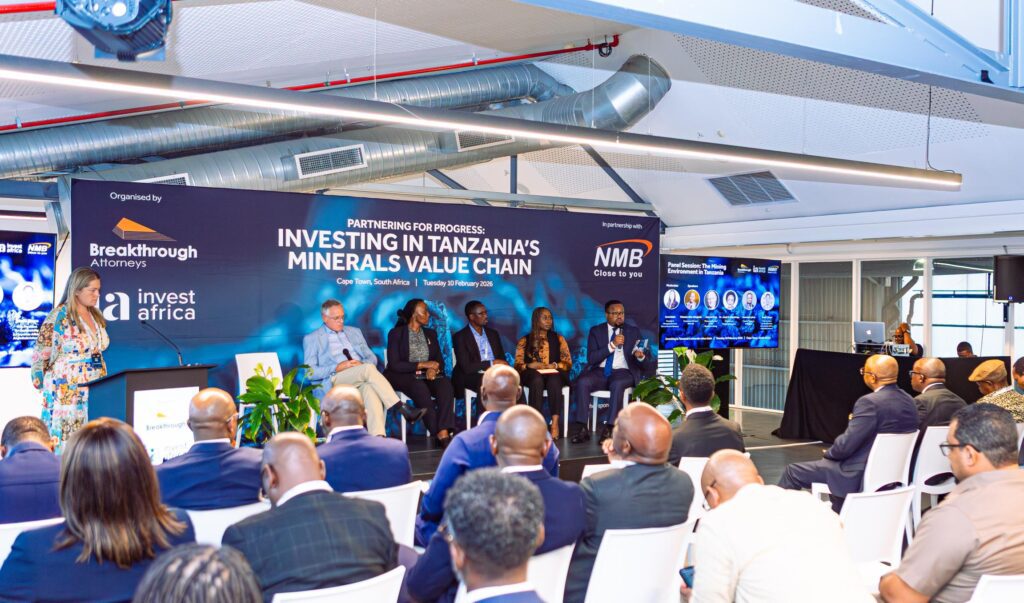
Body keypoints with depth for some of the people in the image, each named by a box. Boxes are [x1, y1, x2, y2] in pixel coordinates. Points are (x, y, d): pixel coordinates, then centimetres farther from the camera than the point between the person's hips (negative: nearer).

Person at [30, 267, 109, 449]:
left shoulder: (96, 316, 11)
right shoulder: (59, 317, -10)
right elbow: (40, 356, -6)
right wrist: (42, 386, -1)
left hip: (96, 391, 6)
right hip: (67, 392, -6)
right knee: (66, 445, -5)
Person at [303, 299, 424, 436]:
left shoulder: (354, 332, 25)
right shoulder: (311, 339, 11)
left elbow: (372, 357, 20)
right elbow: (310, 372, 1)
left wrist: (362, 364, -5)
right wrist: (337, 368, -12)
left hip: (361, 380, 3)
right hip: (332, 382, -3)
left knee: (370, 389, -36)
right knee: (369, 368, -32)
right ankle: (404, 410, -36)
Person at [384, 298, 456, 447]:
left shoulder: (430, 334, 17)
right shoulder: (396, 333, 2)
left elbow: (440, 361, 12)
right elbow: (394, 365, -8)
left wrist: (433, 368, -13)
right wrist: (422, 364, -14)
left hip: (427, 375, 4)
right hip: (403, 376, -4)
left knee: (445, 384, -29)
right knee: (420, 388, -37)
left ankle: (444, 433, -41)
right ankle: (439, 435, -36)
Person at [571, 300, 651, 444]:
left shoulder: (633, 331, 10)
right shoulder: (596, 331, 9)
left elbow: (644, 364, 6)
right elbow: (591, 358, -5)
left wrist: (640, 356, -19)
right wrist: (612, 345, -15)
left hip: (623, 372, -1)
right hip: (600, 372, 1)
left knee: (617, 384, -36)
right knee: (582, 382, -29)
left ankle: (608, 429, -34)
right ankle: (582, 429, -27)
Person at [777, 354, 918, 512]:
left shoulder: (870, 402, -24)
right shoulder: (909, 401, 2)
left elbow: (846, 445, -23)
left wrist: (829, 453, -2)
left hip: (861, 477, -9)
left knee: (793, 471, 3)